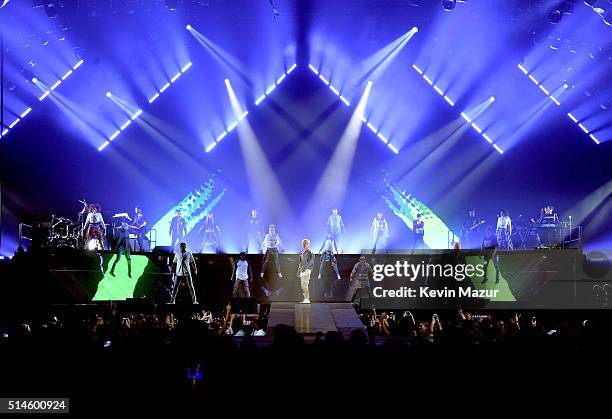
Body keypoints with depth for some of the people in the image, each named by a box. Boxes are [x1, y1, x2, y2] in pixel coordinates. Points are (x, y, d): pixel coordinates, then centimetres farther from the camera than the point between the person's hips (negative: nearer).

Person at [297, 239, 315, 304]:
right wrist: (298, 271, 21)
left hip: (307, 270, -9)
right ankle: (305, 299, 7)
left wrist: (305, 267, -26)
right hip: (302, 270, 9)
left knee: (305, 285, -16)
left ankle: (307, 299, -17)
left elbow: (311, 262, -16)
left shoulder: (310, 253, -5)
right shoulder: (302, 253, 20)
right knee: (303, 285, 5)